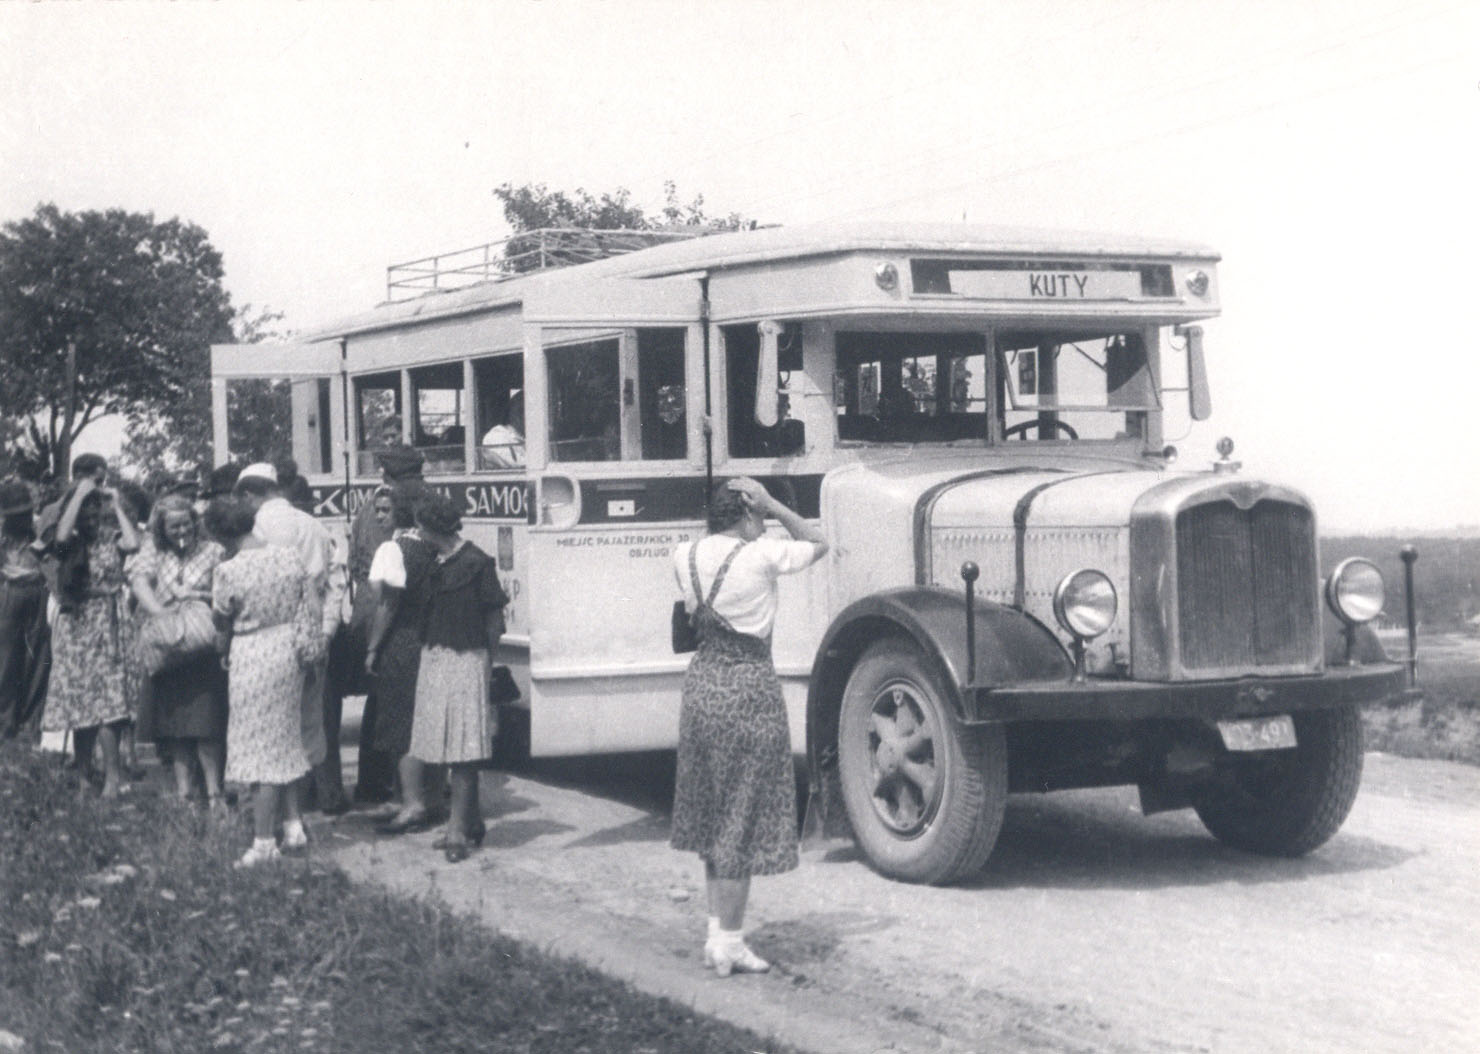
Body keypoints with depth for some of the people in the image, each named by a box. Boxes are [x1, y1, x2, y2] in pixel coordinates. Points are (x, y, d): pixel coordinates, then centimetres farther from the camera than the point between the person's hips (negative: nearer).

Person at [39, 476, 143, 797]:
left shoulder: (111, 537, 1)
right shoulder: (70, 542, 2)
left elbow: (133, 543, -20)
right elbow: (61, 535, -21)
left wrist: (117, 504, -10)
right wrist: (80, 492, -16)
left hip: (107, 626, -2)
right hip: (74, 624, 2)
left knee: (106, 701, -9)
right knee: (77, 700, 5)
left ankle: (111, 777, -6)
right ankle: (84, 774, 14)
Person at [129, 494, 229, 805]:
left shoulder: (213, 551, 8)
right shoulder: (155, 554, 11)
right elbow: (138, 579, -8)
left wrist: (200, 596, -13)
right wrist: (157, 611, -22)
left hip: (203, 648, -2)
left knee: (206, 721, -9)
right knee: (174, 723, 2)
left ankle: (214, 792, -6)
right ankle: (183, 790, 8)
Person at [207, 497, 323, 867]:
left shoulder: (228, 571, -16)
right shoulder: (290, 557, -1)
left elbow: (222, 624, -3)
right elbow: (312, 611, 2)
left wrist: (223, 652, 17)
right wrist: (305, 650, 12)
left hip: (252, 657, -6)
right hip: (289, 653, 6)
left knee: (260, 745, 1)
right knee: (284, 742, 19)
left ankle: (263, 842, 5)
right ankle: (294, 827, 22)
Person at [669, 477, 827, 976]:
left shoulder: (686, 557, 1)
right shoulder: (760, 555, -13)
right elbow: (818, 542, 2)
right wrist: (772, 506, -1)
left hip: (702, 685, 6)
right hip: (749, 687, -6)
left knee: (714, 812, 18)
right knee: (744, 820, 2)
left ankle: (717, 930, 23)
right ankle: (729, 940, 7)